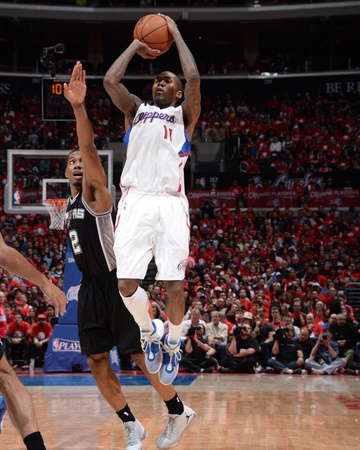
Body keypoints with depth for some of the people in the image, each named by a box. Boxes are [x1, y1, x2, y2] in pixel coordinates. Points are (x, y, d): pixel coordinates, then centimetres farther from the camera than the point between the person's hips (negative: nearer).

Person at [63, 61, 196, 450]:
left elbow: (90, 149, -27)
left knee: (142, 356, -4)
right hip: (90, 289, 8)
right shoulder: (70, 205, 16)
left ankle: (178, 413, 14)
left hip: (115, 284, -8)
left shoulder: (95, 194, -9)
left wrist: (78, 108, -41)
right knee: (97, 364, 5)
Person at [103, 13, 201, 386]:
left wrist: (175, 34, 12)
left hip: (171, 204, -1)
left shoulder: (184, 115, 18)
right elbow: (110, 80, 6)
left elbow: (193, 78, -1)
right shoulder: (136, 109, 24)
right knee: (126, 285, -9)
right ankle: (148, 333, 19)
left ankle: (172, 345, 19)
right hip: (135, 201, 2)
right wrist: (137, 45, 18)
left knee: (174, 286, -6)